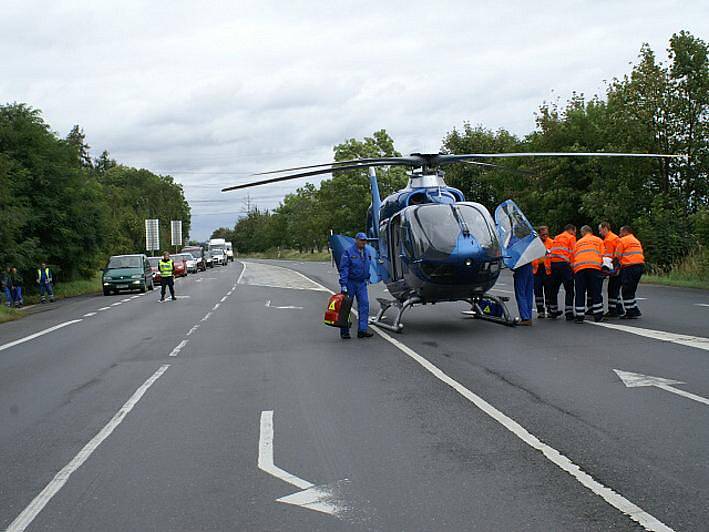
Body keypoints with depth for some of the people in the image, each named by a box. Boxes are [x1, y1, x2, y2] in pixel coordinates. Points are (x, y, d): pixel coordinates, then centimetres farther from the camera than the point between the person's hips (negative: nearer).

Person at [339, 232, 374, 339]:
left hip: (362, 283, 5)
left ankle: (362, 330, -6)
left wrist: (367, 278, 20)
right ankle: (344, 332, 7)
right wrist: (343, 285, -21)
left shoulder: (366, 253, 9)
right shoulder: (348, 252, -11)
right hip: (350, 282, -5)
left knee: (364, 304, -6)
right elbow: (343, 269, -15)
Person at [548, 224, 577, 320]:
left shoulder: (556, 238, 25)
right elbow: (574, 253, -5)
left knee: (554, 288, 16)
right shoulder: (571, 238, 6)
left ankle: (554, 312, 24)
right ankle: (569, 313, -8)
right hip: (564, 264, -6)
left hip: (553, 263, 6)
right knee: (569, 290, -3)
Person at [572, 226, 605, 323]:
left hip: (578, 267, 2)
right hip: (594, 266, -2)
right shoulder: (598, 240, 23)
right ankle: (598, 316, 4)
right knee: (596, 292, 3)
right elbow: (602, 255, 14)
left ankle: (579, 316, 3)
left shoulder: (578, 242, 28)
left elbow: (574, 257, 22)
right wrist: (601, 264, 28)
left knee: (580, 293, 4)